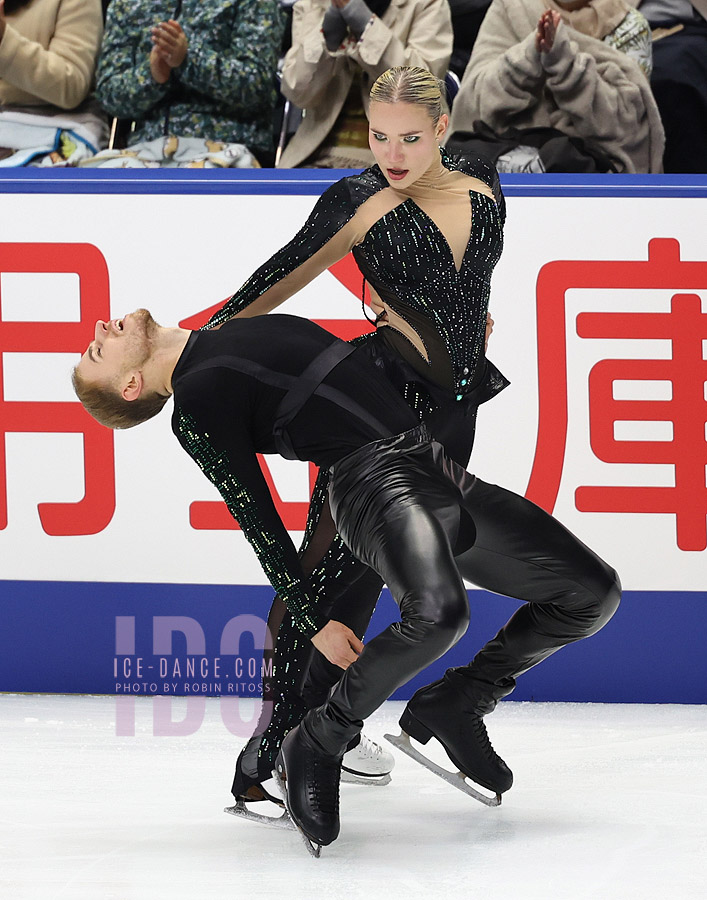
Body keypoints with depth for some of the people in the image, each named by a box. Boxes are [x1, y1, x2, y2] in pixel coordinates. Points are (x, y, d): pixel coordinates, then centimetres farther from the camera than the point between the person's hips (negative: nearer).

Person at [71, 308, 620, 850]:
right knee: (437, 611, -37)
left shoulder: (249, 327, 22)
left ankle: (450, 706, 16)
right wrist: (312, 622, -9)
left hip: (440, 472, 8)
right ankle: (318, 743, -15)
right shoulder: (195, 409, -2)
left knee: (591, 593, 3)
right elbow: (256, 519, -5)